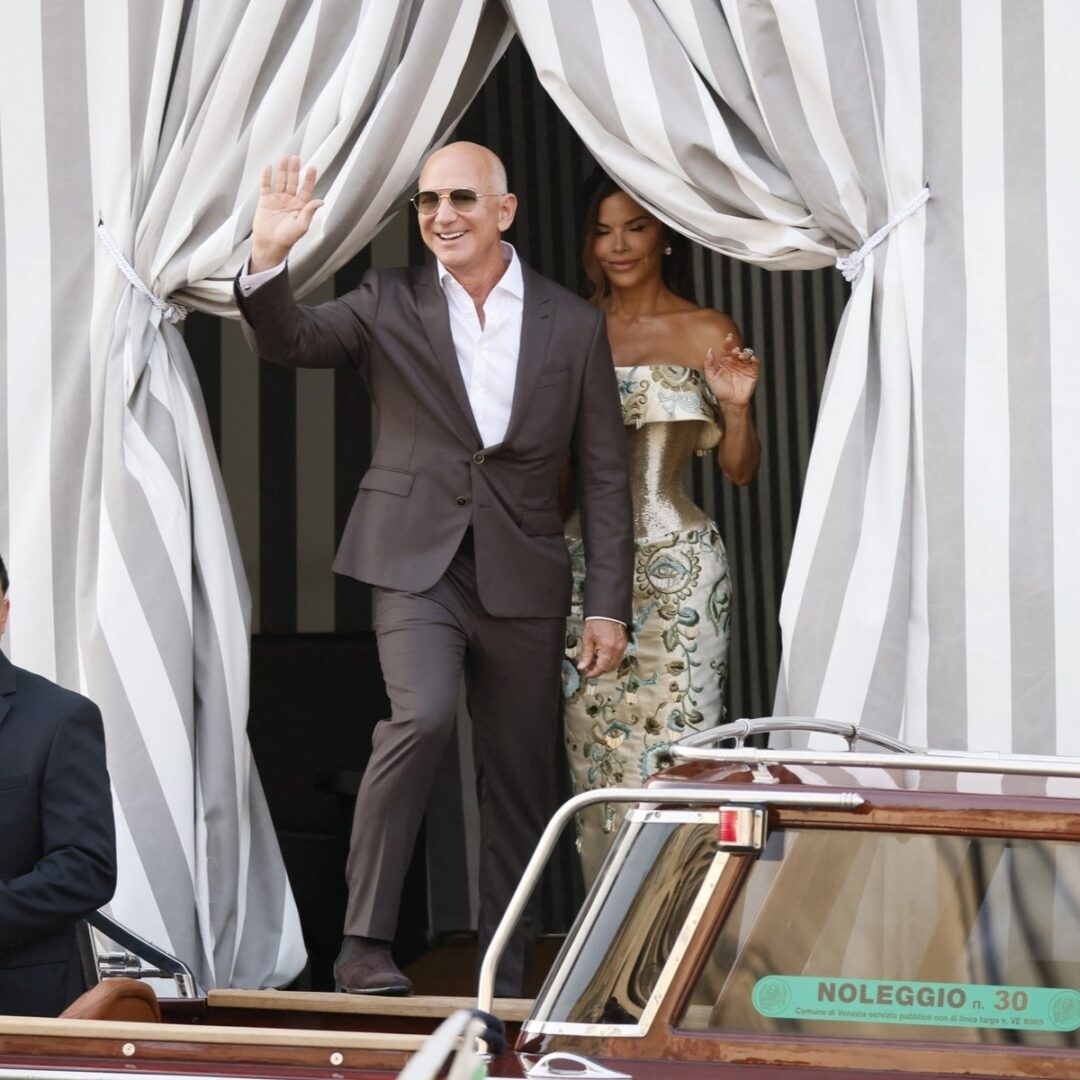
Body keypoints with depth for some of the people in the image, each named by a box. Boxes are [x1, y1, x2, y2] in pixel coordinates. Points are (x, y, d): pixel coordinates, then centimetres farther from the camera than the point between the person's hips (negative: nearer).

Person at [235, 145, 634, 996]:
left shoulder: (574, 325, 5)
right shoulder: (390, 304, 4)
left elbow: (605, 474, 6)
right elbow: (288, 340, -9)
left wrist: (609, 607, 1)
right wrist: (269, 257, -29)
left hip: (523, 580, 2)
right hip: (417, 565, -2)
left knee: (520, 785, 6)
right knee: (423, 716, -27)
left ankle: (504, 981, 17)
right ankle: (365, 942, -20)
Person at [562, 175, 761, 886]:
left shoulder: (706, 333, 3)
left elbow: (740, 470, 4)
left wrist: (736, 406, -13)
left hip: (677, 567, -3)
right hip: (586, 559, 3)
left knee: (677, 749, -8)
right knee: (595, 754, 2)